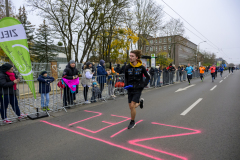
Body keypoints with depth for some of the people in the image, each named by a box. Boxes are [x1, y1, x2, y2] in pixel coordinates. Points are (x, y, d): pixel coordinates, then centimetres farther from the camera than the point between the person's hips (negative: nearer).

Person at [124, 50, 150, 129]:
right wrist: (125, 85, -5)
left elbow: (148, 77, 3)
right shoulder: (128, 67, -3)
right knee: (131, 107, 9)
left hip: (138, 89, -4)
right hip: (130, 89, 4)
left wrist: (143, 85, -8)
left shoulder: (141, 67, -10)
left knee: (132, 106, -10)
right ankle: (140, 102, 42)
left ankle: (132, 122, 12)